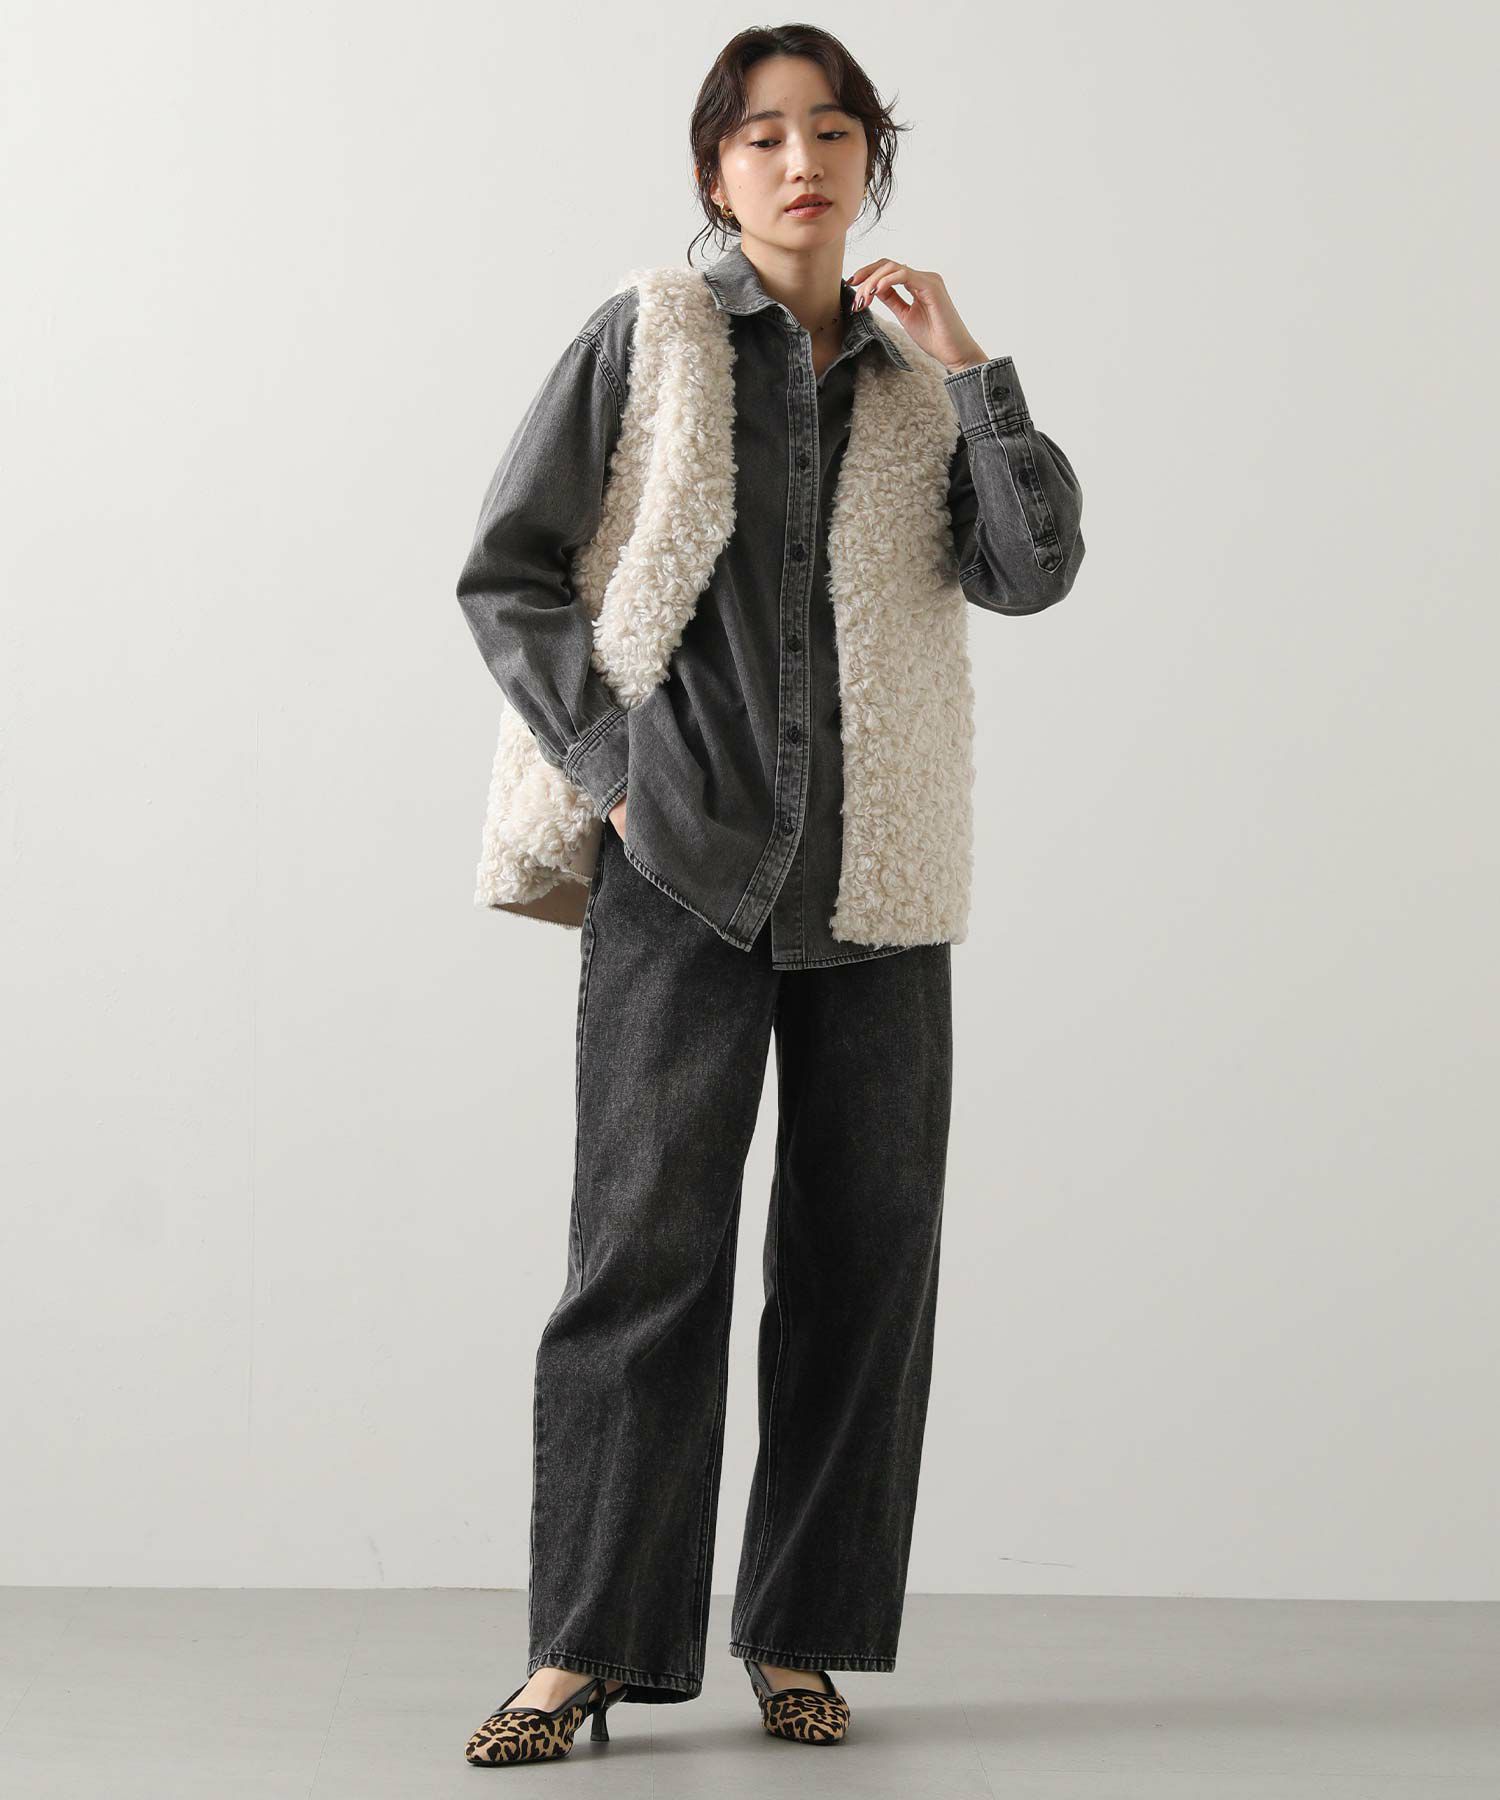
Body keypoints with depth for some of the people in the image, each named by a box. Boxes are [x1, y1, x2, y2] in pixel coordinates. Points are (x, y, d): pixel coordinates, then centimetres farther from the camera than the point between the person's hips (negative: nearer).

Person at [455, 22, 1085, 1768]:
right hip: (681, 859, -3)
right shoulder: (645, 339, 5)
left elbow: (1034, 572, 0)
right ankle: (585, 1645, -2)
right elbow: (504, 573, 2)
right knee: (646, 1242, -9)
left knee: (865, 1251, 3)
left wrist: (970, 372, -2)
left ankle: (798, 1634, 14)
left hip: (875, 881, 4)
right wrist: (608, 764, -6)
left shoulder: (915, 386, 14)